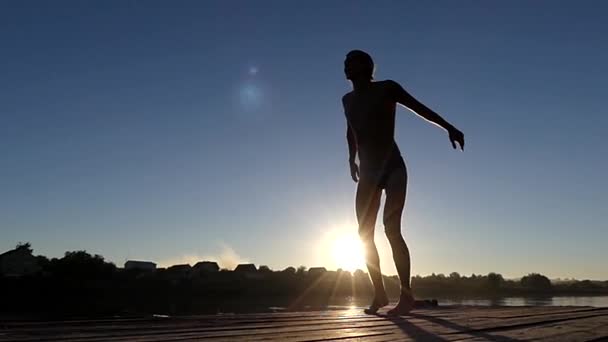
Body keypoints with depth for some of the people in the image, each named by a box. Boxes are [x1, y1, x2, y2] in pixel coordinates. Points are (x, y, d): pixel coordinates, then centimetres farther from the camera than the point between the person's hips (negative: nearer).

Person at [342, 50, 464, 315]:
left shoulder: (386, 89, -2)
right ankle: (379, 293, 9)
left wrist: (449, 127, -15)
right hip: (368, 173, 6)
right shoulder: (348, 100, 14)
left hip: (393, 169, -6)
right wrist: (352, 159, 28)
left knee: (392, 229, -19)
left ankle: (406, 295, -11)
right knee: (364, 234, 0)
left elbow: (420, 107, -4)